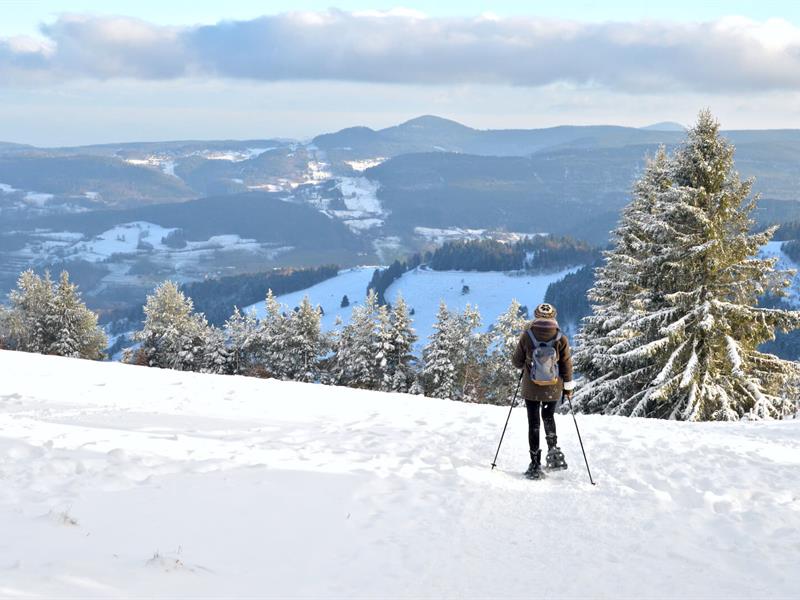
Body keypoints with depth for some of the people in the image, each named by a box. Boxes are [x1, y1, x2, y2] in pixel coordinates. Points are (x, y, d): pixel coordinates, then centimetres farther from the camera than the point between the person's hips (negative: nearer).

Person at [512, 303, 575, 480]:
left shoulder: (526, 337, -12)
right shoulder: (561, 339, -11)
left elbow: (517, 362, -3)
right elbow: (567, 365, -3)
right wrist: (568, 386, 10)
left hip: (531, 389, -1)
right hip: (553, 389, 1)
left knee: (533, 424, 8)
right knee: (549, 417, 25)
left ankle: (535, 465, 6)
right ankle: (553, 450, 11)